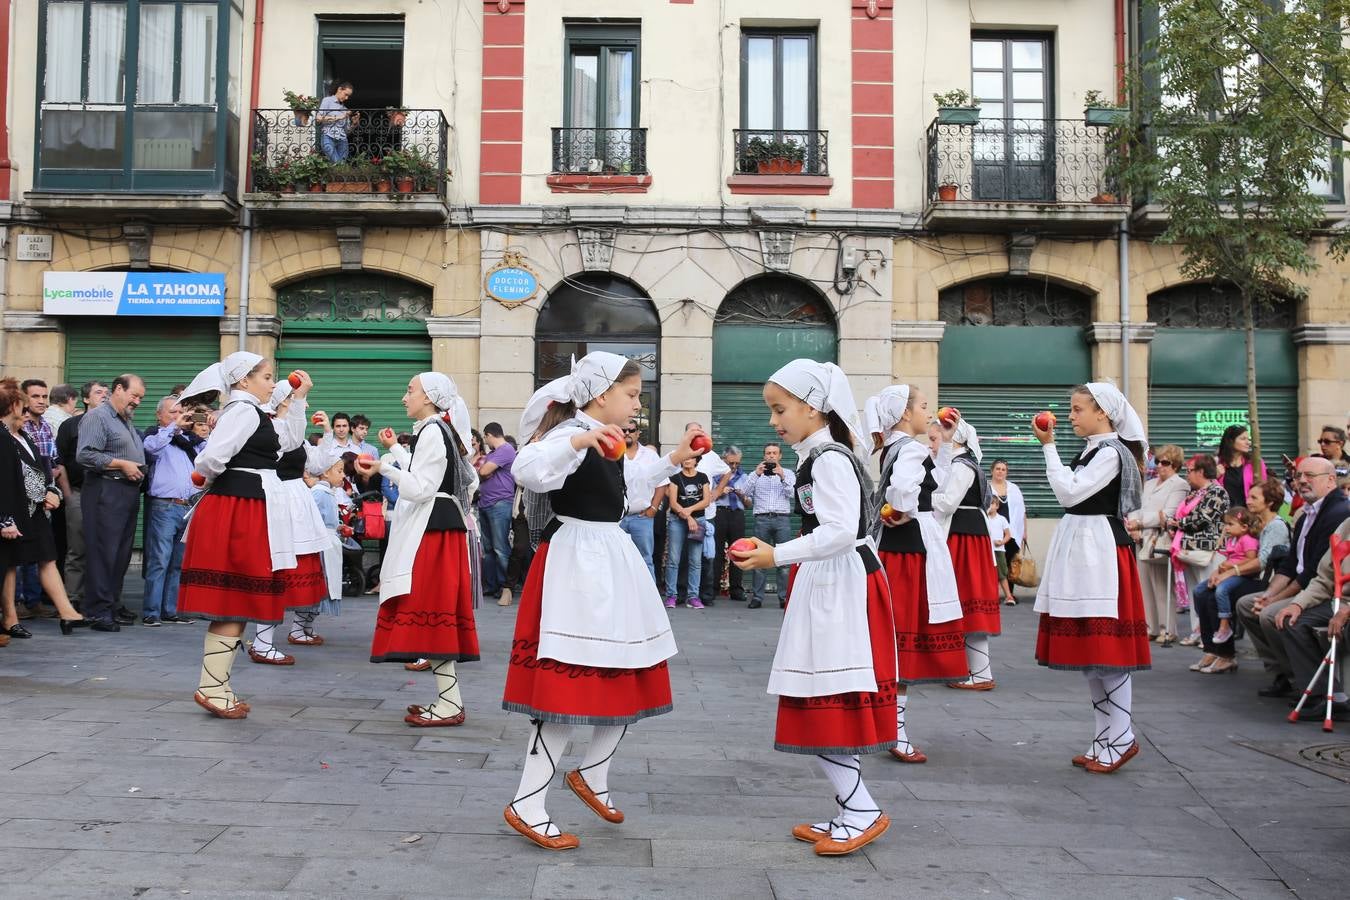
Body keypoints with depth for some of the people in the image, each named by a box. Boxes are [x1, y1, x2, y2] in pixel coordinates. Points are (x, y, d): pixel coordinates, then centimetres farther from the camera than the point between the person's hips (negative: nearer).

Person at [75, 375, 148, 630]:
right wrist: (122, 465, -16)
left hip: (129, 492, 9)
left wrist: (138, 470, 15)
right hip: (106, 492, -9)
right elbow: (85, 455, -18)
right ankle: (98, 610, -5)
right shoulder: (97, 417, -7)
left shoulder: (127, 421, 23)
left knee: (122, 552, 11)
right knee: (103, 551, -8)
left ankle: (113, 604, 18)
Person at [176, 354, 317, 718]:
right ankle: (212, 688, -1)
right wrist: (213, 481, -1)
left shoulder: (248, 412, 19)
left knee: (236, 604, 13)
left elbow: (290, 439, 29)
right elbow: (210, 459, -23)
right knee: (235, 603, -6)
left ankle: (217, 687, 19)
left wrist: (298, 398, 24)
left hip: (245, 512, 10)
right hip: (239, 511, -10)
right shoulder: (244, 411, -12)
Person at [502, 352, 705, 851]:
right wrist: (580, 440, -45)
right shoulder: (572, 432, -15)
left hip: (610, 561, 10)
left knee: (627, 676, 15)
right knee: (567, 686, -9)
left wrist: (673, 460, 31)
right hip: (578, 564, -10)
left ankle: (592, 774, 33)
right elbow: (528, 470, -35)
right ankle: (527, 806, 2)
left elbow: (632, 479, 36)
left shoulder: (607, 442, 15)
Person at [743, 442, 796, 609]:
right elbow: (747, 492, 2)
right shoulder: (756, 473, 15)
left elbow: (792, 493, 0)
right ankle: (756, 597, 0)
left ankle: (784, 597, 1)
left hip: (782, 519, 0)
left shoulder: (788, 473, 15)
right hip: (762, 519, 0)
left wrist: (782, 477, -13)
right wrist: (756, 474, -10)